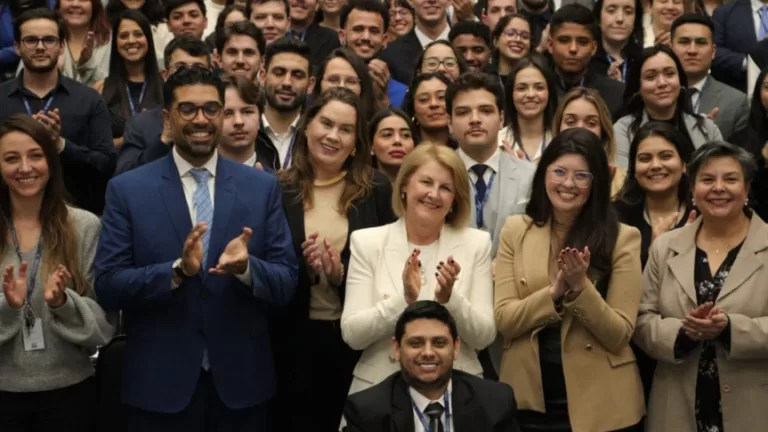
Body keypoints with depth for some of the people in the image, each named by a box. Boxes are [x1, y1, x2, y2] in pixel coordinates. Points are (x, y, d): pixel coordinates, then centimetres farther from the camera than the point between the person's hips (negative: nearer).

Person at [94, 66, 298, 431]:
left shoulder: (262, 187, 2)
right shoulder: (127, 190, -2)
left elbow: (287, 282, -1)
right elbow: (107, 287, -7)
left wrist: (246, 267, -21)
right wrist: (178, 270, -22)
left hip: (242, 381, 2)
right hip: (159, 385, -1)